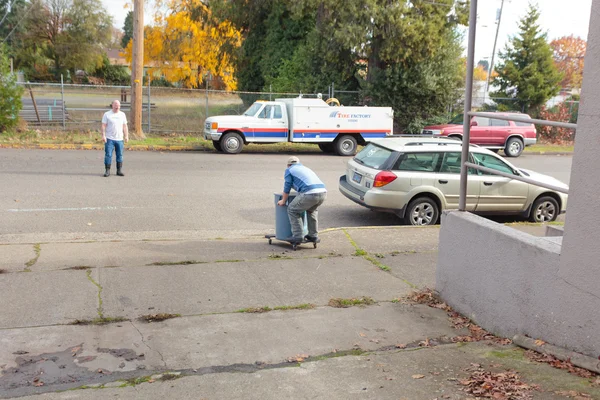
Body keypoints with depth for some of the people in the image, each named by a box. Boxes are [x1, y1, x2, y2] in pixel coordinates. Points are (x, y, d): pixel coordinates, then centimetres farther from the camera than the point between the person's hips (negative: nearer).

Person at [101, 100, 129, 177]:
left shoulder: (122, 114, 12)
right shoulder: (107, 114, 2)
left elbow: (125, 126, 12)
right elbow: (104, 126, -2)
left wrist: (126, 136, 5)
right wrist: (103, 135, -12)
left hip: (119, 139, 3)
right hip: (109, 139, -3)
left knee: (120, 155, 6)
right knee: (108, 155, -5)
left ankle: (119, 170, 13)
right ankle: (107, 171, 0)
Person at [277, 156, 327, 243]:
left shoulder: (289, 170, 17)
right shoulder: (305, 168, 36)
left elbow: (287, 188, 15)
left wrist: (283, 201, 29)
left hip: (310, 193, -7)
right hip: (323, 191, 7)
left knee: (292, 210, 13)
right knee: (312, 210, 32)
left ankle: (297, 236, 7)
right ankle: (313, 235, 30)